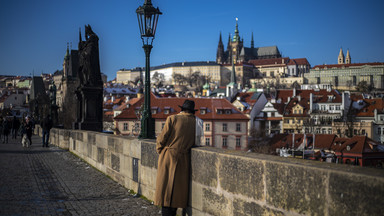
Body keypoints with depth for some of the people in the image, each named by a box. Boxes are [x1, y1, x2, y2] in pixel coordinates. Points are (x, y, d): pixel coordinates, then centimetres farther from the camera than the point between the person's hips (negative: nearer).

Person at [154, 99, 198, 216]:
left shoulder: (172, 118, -4)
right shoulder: (196, 123, 5)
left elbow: (162, 138, -5)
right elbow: (195, 142, 9)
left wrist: (159, 150, 11)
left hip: (168, 158, -3)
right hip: (184, 160, 3)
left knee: (166, 186, 0)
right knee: (178, 188, 13)